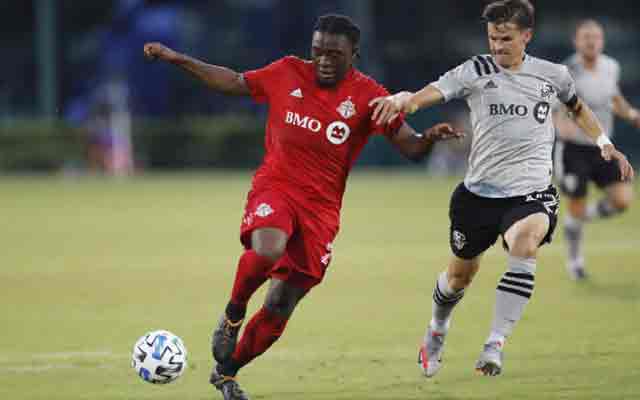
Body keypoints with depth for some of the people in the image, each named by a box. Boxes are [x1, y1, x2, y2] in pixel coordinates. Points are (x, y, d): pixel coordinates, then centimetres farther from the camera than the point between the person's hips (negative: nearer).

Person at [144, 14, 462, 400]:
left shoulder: (367, 96, -4)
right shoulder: (288, 74, 1)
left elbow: (410, 147, -8)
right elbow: (235, 82, 16)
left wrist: (430, 137, -31)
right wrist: (177, 59, 13)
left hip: (320, 208, 1)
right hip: (275, 188, -1)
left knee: (279, 309, 2)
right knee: (267, 251, -35)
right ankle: (232, 316, -6)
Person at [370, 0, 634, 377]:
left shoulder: (553, 75, 4)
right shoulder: (476, 71, -5)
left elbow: (578, 107, 26)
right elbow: (434, 91, -22)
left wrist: (604, 143, 17)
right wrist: (403, 99, -43)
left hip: (531, 193, 0)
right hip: (479, 191, 0)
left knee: (525, 243, -32)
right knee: (461, 274, 15)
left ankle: (495, 345, -29)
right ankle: (437, 329, 49)